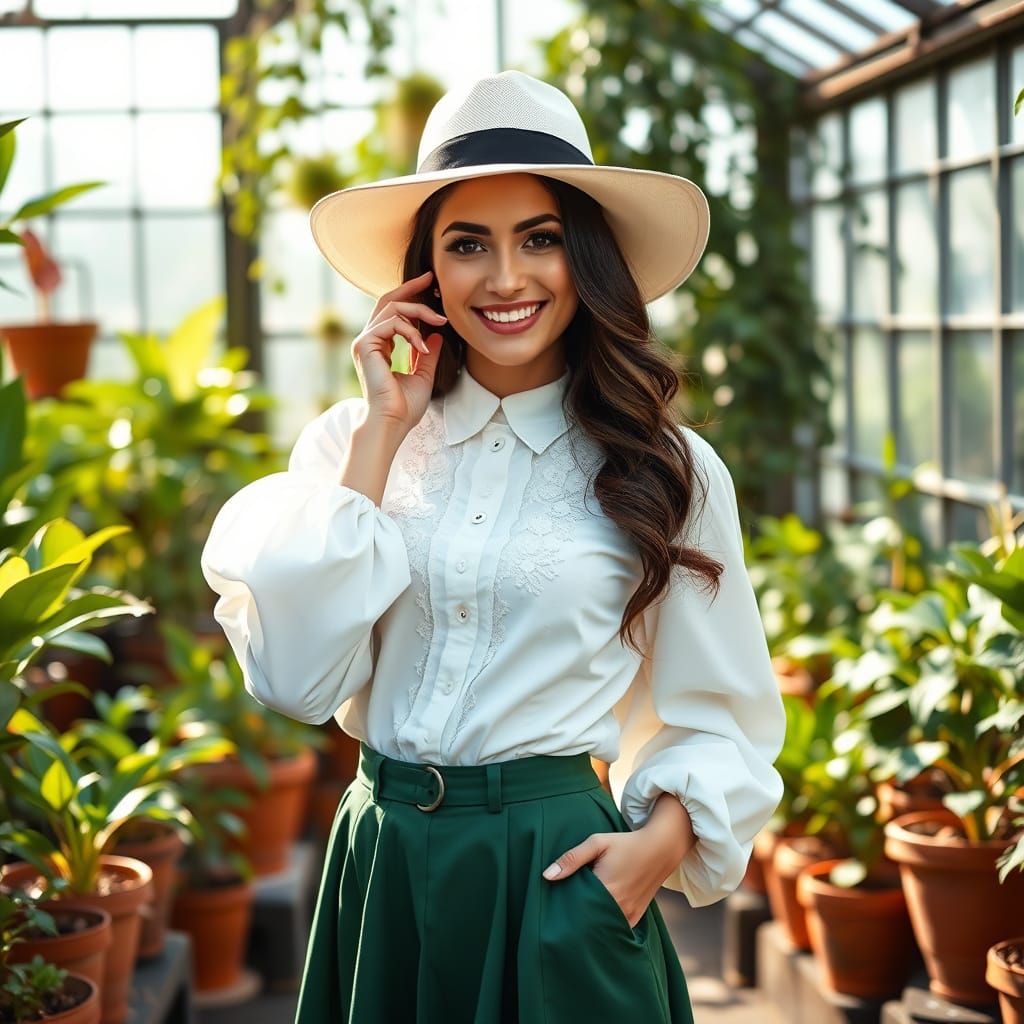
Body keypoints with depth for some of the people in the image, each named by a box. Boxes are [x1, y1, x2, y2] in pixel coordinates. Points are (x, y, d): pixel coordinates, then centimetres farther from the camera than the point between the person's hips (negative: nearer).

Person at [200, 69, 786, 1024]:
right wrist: (383, 434, -11)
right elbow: (297, 678, -13)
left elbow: (720, 718, 5)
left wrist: (662, 838, -13)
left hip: (555, 879, -1)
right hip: (379, 871, 2)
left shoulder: (665, 471, -3)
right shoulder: (353, 437, -1)